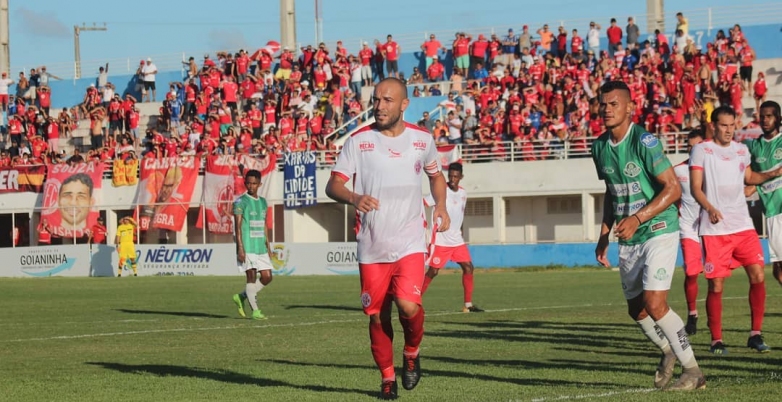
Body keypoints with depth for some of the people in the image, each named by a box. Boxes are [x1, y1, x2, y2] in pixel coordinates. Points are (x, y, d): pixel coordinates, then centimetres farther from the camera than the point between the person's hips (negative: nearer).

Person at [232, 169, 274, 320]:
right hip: (247, 247, -7)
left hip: (261, 247, 7)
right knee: (251, 276, -9)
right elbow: (238, 226, -10)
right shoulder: (241, 202, -5)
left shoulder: (263, 202, 15)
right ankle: (255, 311, -4)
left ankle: (242, 297, 18)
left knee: (267, 277, 3)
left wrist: (267, 244, 17)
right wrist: (240, 247, -17)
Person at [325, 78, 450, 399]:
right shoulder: (359, 141, -2)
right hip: (371, 246, 1)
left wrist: (440, 205, 5)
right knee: (377, 316, 4)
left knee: (409, 306, -19)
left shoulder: (422, 139, 4)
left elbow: (436, 175, 23)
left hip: (410, 242, 0)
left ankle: (412, 353, 11)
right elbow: (333, 185, -4)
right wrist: (353, 198, -25)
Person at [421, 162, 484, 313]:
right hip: (441, 241, -6)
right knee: (433, 271, -6)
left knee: (468, 267, -1)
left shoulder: (463, 194, 9)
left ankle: (468, 304, 3)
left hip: (457, 241, 6)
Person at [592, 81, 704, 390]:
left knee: (654, 305, -17)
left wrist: (638, 218, -26)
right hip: (627, 240, 7)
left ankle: (693, 371, -5)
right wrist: (604, 236, 15)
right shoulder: (600, 147, 6)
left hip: (658, 231, -7)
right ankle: (668, 352, 39)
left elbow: (673, 188, -19)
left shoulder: (644, 141, -17)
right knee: (637, 310, 12)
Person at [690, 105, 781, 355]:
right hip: (714, 229, -4)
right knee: (716, 285, -3)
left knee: (757, 275, -6)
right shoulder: (701, 151, -2)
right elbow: (695, 187, -7)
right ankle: (716, 340, 7)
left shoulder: (741, 151, 13)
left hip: (743, 225, 4)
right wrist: (710, 208, -24)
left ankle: (755, 334, 4)